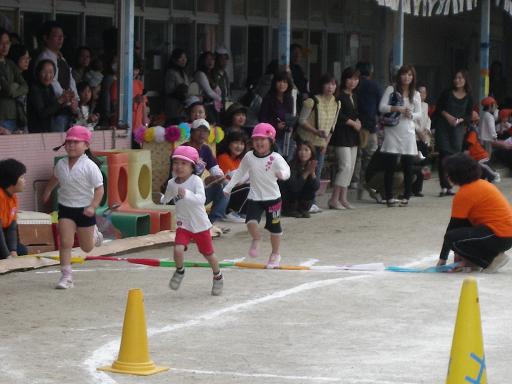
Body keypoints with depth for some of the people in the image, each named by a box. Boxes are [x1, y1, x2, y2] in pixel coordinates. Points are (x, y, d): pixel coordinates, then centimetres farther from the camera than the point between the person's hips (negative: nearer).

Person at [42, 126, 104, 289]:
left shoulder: (90, 166, -16)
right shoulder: (61, 164, -1)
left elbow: (99, 189, -15)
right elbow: (55, 179, 22)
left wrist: (93, 207, -26)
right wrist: (47, 192, 33)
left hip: (84, 210, -3)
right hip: (65, 208, 3)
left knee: (86, 248, 12)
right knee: (65, 243, -10)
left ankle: (94, 235, 48)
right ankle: (66, 277, -5)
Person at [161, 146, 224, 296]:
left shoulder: (196, 180, -17)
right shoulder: (172, 183, -3)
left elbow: (201, 199, -37)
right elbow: (166, 199, 22)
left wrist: (186, 194, -47)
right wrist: (161, 199, 8)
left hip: (200, 225, -2)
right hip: (183, 225, 2)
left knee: (208, 254, 13)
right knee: (178, 250, -21)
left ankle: (218, 277, 41)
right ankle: (179, 271, 10)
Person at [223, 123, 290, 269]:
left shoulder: (275, 158, -12)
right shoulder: (249, 157, -1)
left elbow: (286, 171, -21)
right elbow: (240, 173, 11)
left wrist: (282, 174, -45)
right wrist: (228, 187, 13)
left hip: (272, 196, -2)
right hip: (254, 197, 2)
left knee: (274, 226, 7)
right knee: (251, 221, -18)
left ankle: (275, 254, 26)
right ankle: (256, 240, 14)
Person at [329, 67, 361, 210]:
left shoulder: (354, 96, 16)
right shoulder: (340, 96, -11)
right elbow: (339, 115, -17)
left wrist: (358, 122, 1)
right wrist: (353, 123, -8)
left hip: (352, 135, 9)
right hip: (341, 134, -9)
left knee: (351, 167, 7)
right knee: (345, 166, -14)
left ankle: (343, 198, 11)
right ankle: (334, 199, -11)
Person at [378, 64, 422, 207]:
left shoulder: (415, 94, 12)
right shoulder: (391, 90, 3)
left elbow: (419, 114, 11)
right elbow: (382, 107, -5)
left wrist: (411, 115, -11)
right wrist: (397, 109, -18)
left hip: (408, 133, 3)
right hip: (392, 131, -3)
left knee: (408, 167, 3)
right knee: (390, 166, -3)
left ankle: (406, 197, 11)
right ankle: (389, 197, 3)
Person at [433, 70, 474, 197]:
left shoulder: (468, 98, 5)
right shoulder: (447, 93, 2)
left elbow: (469, 116, 7)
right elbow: (438, 108, 5)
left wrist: (460, 120, -13)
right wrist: (447, 116, -12)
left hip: (458, 128, 2)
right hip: (443, 127, -2)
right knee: (444, 155, -9)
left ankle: (449, 187, 3)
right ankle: (444, 187, -10)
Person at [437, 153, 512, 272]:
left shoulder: (464, 194, -13)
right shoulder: (481, 183, 16)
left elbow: (453, 226, -7)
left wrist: (443, 258, 1)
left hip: (499, 237, -10)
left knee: (452, 238, -17)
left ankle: (492, 259, -9)